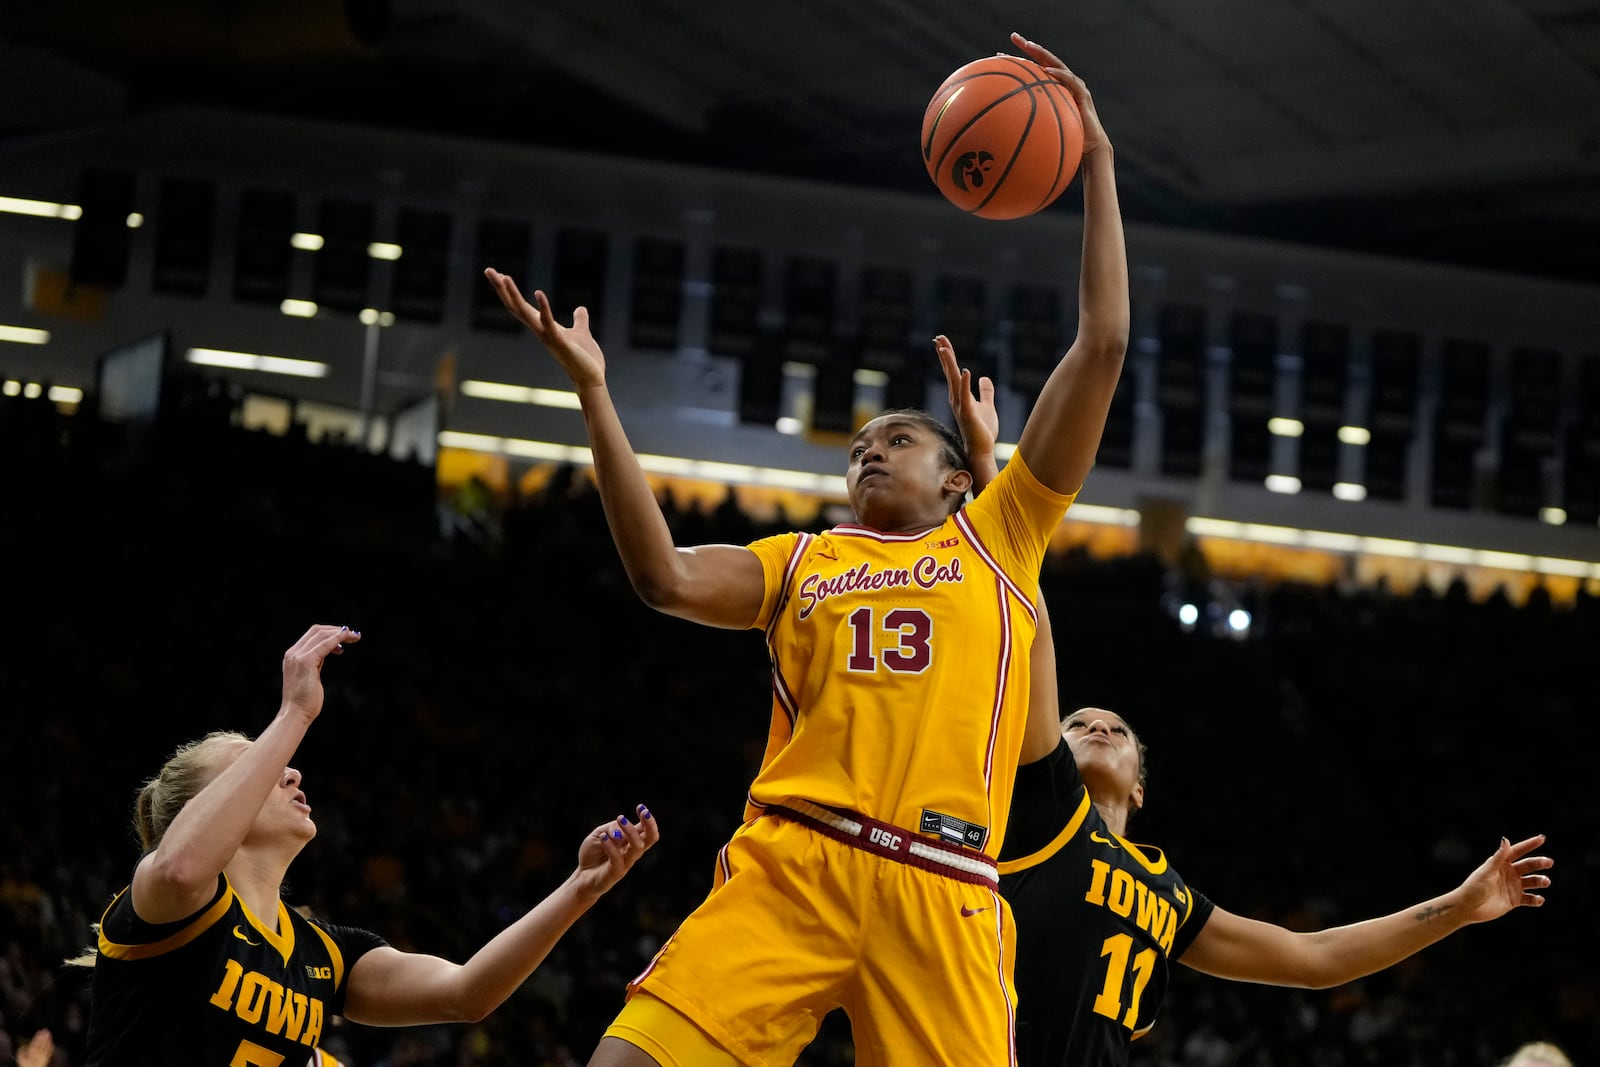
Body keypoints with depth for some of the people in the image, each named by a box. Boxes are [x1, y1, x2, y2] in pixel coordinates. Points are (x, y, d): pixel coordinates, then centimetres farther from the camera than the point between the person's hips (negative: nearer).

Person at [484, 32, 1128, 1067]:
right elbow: (665, 576, 4)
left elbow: (1102, 349, 14)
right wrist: (594, 392, 2)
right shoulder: (803, 560, 23)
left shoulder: (996, 536, 19)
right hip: (790, 862, 1)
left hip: (941, 886, -1)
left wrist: (1096, 165, 13)